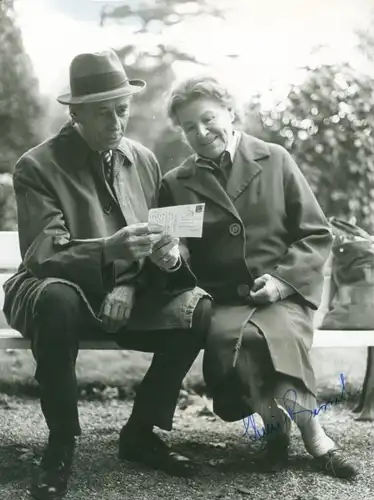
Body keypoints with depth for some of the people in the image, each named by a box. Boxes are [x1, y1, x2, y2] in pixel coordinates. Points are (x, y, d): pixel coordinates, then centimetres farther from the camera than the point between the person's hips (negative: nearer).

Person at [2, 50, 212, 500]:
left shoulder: (144, 161, 6)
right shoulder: (37, 167, -10)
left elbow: (160, 242, 9)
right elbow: (42, 258, -20)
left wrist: (167, 255, -17)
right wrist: (109, 249, -38)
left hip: (128, 297, 4)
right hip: (65, 295, -4)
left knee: (198, 309, -22)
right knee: (55, 297, -39)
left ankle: (140, 432, -3)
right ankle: (60, 445, -19)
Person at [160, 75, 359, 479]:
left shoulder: (275, 160, 7)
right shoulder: (175, 184, 11)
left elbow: (317, 235, 6)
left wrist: (283, 279, -9)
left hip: (285, 296, -1)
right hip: (222, 302, 2)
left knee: (271, 335, -35)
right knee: (225, 336, -33)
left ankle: (277, 422, -9)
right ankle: (310, 431, -13)